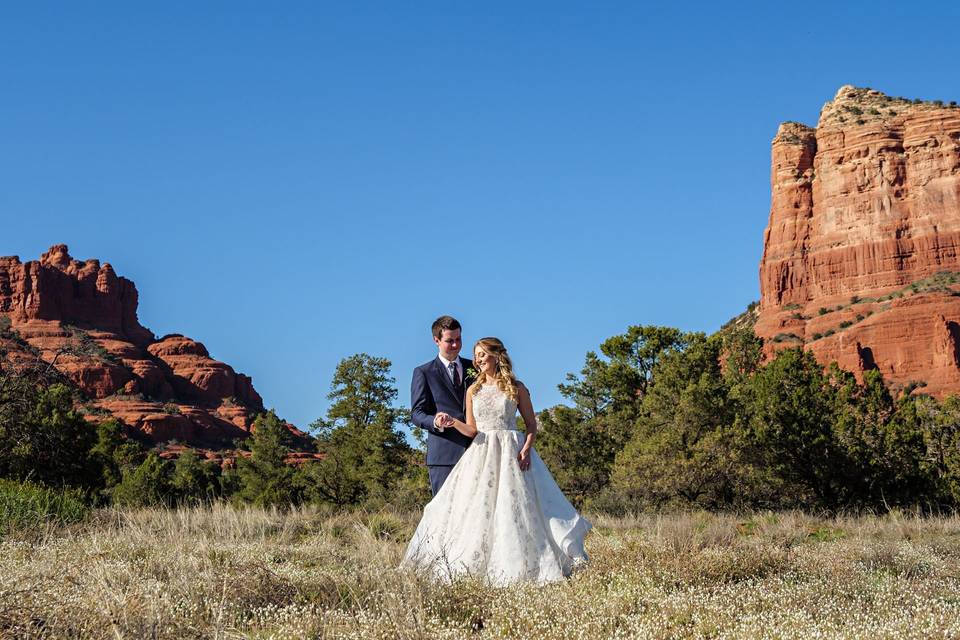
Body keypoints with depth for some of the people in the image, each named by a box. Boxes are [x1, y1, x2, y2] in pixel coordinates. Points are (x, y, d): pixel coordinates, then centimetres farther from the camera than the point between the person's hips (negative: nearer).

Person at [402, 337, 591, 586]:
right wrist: (453, 422, -11)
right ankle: (477, 568, 0)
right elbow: (472, 430, 8)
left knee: (514, 509, -6)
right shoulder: (473, 390, 10)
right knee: (478, 510, -3)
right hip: (482, 454, 3)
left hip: (512, 453, -3)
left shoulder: (516, 388, 3)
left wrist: (527, 448, -12)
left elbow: (531, 424, 5)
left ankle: (518, 568, 0)